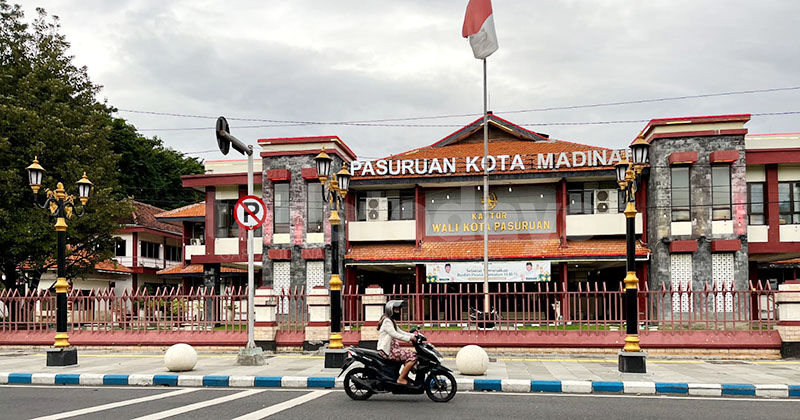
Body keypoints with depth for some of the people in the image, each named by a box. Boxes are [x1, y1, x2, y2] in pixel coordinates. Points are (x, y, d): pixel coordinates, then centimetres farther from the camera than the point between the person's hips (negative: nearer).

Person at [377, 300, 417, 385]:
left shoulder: (392, 321, 22)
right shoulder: (386, 321, -11)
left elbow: (400, 332, 21)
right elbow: (394, 334, -22)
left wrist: (414, 336, 8)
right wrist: (409, 338, -23)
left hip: (392, 348, 10)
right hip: (387, 351, -10)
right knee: (413, 356, -18)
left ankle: (405, 377, 14)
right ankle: (401, 379, -16)